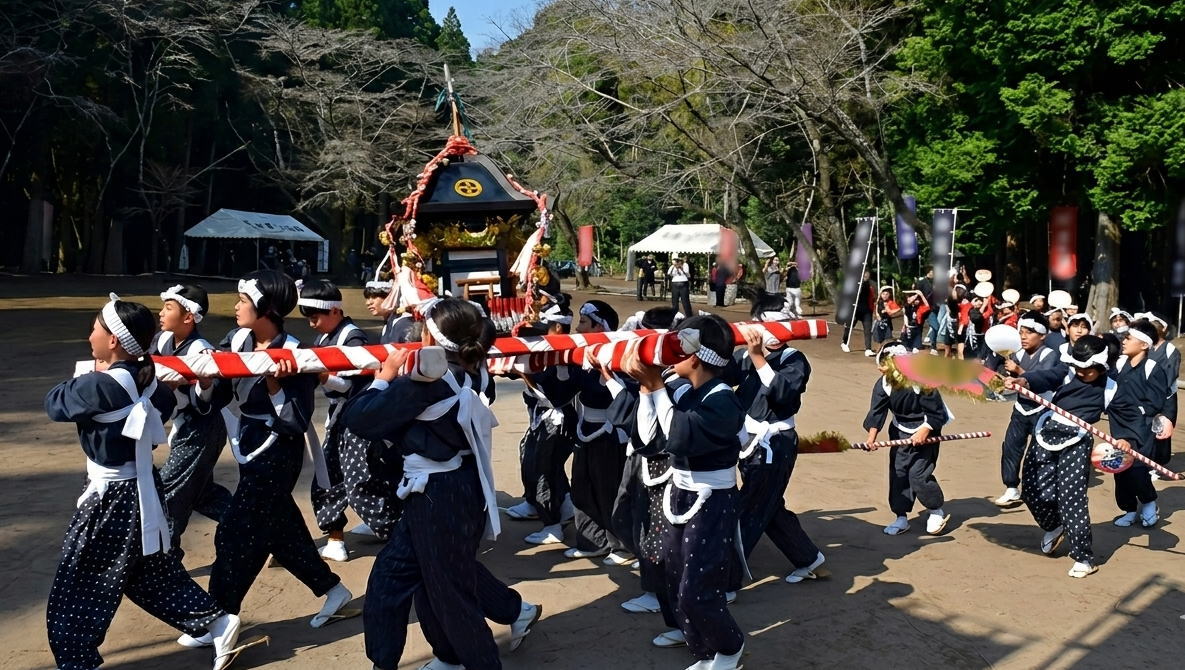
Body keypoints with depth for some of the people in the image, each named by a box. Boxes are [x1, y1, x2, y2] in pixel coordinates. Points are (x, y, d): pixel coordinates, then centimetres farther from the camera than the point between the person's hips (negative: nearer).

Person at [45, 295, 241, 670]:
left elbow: (54, 404, -6)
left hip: (113, 497, -8)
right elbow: (167, 405, 20)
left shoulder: (100, 385, -23)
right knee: (152, 574, 21)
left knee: (75, 593, 8)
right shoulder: (146, 378, 0)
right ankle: (218, 623, 21)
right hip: (140, 488, 8)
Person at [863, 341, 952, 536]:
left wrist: (924, 432, -25)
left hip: (924, 432, -5)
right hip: (900, 432, 5)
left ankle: (937, 512, 15)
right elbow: (876, 412, -17)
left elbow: (936, 413, -17)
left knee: (919, 475, -10)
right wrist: (872, 436, -30)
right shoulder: (882, 385, -13)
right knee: (897, 474, 5)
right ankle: (901, 518, 18)